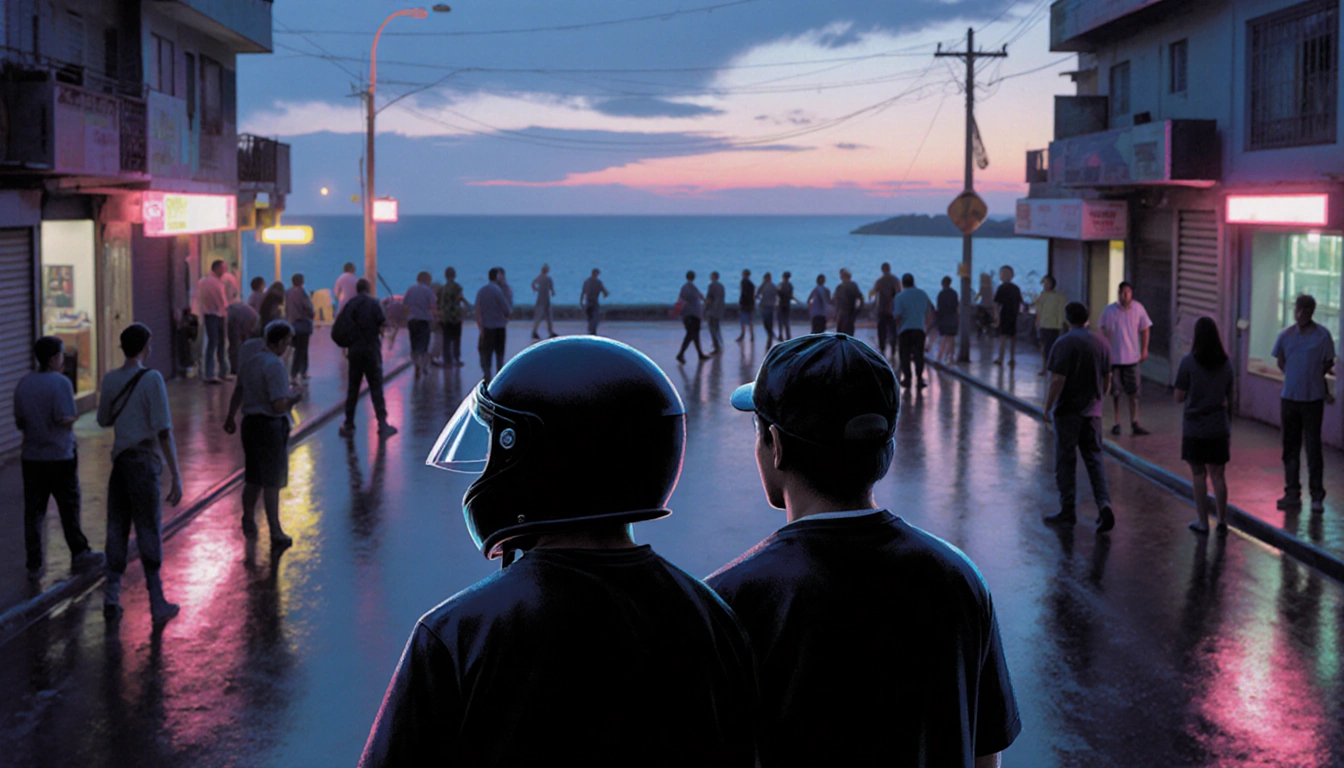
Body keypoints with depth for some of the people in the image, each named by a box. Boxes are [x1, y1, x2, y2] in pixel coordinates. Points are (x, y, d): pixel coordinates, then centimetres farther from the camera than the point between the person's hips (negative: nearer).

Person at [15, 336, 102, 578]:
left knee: (33, 512, 7)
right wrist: (73, 418, 1)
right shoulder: (61, 383, -14)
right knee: (69, 508, 10)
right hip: (60, 456, -4)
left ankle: (34, 564, 7)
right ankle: (79, 554, 22)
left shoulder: (23, 383, 3)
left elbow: (19, 422, 7)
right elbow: (65, 420, -20)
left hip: (32, 457, 5)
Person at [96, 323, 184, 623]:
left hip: (119, 460, 5)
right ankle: (157, 604, 8)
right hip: (144, 461, -5)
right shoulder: (152, 379, -12)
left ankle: (111, 598, 15)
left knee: (116, 530, 13)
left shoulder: (110, 379, 4)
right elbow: (164, 432, -16)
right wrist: (175, 476, -15)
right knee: (149, 533, 1)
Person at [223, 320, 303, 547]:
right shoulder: (274, 365, -20)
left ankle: (248, 522, 35)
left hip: (250, 423, 8)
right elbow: (279, 406, -26)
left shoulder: (251, 359, 7)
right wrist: (294, 398, -6)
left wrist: (230, 417, 33)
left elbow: (238, 391, 21)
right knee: (271, 482, 0)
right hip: (270, 426, -8)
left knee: (253, 479, 21)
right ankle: (276, 533, 6)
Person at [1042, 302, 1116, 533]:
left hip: (1067, 411, -5)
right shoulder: (1101, 343, 5)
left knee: (1066, 461, 4)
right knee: (1094, 459, 9)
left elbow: (1057, 380, -18)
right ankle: (1104, 503, -8)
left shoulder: (1064, 343, -13)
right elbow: (1107, 377, 11)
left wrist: (1047, 408, -11)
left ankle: (1067, 511, 10)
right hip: (1092, 410, 5)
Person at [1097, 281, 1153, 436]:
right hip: (1114, 358, -1)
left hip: (1132, 357, 1)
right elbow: (1103, 332, -2)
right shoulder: (1109, 311, -9)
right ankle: (1116, 423, 17)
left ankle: (1134, 424, 10)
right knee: (1115, 392, 7)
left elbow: (1144, 329, 8)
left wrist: (1144, 349, 5)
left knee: (1133, 392, 3)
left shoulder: (1138, 309, -3)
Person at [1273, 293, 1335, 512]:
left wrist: (1310, 377, 1)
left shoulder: (1322, 335, -7)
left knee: (1313, 449, 0)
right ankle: (1292, 494, 17)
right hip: (1289, 398, 3)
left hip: (1313, 400, -3)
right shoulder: (1285, 335, 1)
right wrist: (1297, 377, 3)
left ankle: (1317, 496, 8)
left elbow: (1328, 365, 2)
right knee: (1290, 449, 9)